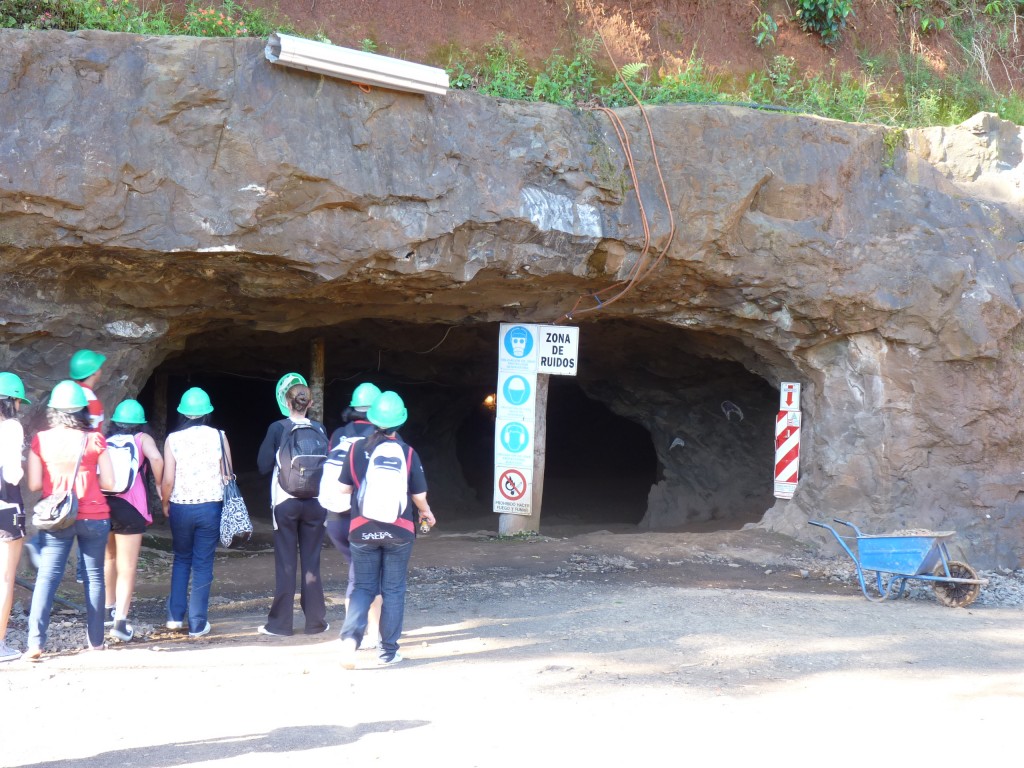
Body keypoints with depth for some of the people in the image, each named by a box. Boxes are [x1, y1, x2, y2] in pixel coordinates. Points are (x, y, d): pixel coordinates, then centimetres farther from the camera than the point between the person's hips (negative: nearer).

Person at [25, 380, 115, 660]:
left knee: (47, 576, -1)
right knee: (94, 576, 11)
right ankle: (96, 640, 16)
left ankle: (35, 642, -13)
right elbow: (108, 483, -4)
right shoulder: (95, 440, -5)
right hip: (94, 517, 0)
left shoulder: (40, 440, -3)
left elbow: (34, 484, -5)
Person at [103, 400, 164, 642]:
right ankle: (120, 620, -12)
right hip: (129, 508, -4)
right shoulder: (142, 439, 9)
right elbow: (156, 458, -11)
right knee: (127, 568, -1)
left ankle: (108, 609, 34)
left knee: (108, 559, 25)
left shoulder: (104, 442, 16)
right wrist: (159, 485, 3)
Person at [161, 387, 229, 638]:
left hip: (180, 507, 1)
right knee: (203, 565, 5)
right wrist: (223, 501, 15)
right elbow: (226, 475, -1)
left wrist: (165, 503, 10)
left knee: (181, 559, 20)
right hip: (210, 507, -1)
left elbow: (168, 480, -6)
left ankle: (175, 616, 16)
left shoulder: (173, 439, -4)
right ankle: (197, 624, 5)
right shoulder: (218, 437, -3)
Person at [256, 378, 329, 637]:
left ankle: (280, 623, 7)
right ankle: (316, 621, 13)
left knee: (286, 563, 4)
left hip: (285, 502, -2)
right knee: (312, 562, 9)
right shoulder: (319, 429, -1)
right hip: (315, 503, 2)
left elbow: (263, 465, -6)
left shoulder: (277, 429, -8)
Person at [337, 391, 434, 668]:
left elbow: (344, 487, 2)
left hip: (363, 529, 1)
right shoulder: (407, 453, -7)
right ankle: (388, 651, 14)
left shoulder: (359, 448, -5)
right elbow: (419, 495, -2)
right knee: (393, 590, 10)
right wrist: (426, 512, 20)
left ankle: (350, 636, -14)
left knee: (363, 587, 9)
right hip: (399, 531, -1)